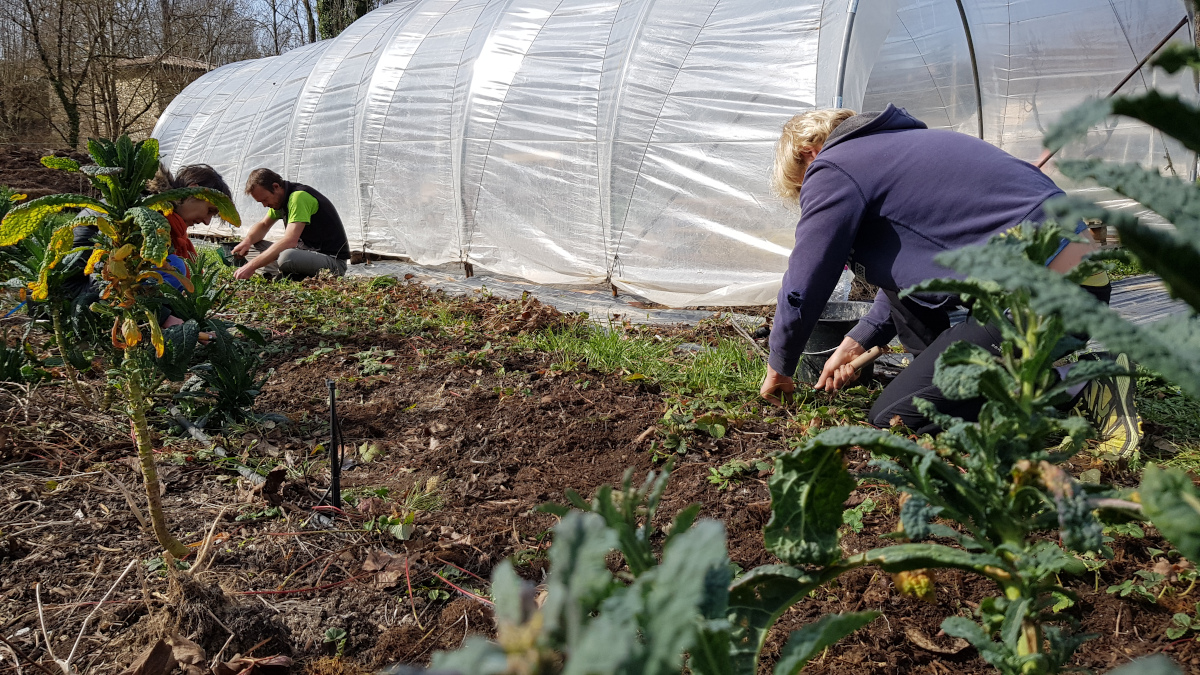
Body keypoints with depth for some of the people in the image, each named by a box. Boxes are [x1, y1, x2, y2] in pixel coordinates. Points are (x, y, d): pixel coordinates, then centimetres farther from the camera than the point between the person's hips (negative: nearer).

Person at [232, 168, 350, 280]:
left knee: (287, 257, -38)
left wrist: (252, 266, -33)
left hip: (334, 261, -10)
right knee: (258, 245, 9)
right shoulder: (280, 198, 8)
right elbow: (263, 225, 23)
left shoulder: (299, 197, -21)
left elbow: (290, 240, -32)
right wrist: (247, 241, -2)